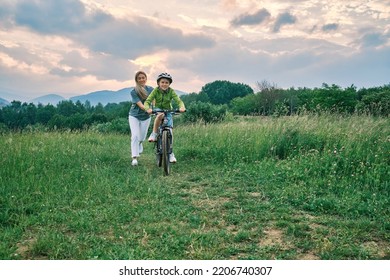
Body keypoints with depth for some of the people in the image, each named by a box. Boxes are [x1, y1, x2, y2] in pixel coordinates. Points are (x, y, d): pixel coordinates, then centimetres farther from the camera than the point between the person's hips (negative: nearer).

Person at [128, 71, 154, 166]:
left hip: (145, 117, 3)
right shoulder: (134, 92, -16)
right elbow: (140, 105, -25)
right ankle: (134, 158, -16)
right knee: (135, 136, -18)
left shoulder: (150, 89, -4)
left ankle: (139, 145, 48)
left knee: (142, 138, 12)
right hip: (134, 116, -3)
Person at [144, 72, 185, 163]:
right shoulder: (156, 90, -14)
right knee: (160, 115, -39)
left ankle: (170, 153, 7)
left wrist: (182, 107, -46)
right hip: (158, 110, -1)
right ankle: (154, 134, -22)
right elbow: (147, 101, -21)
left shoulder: (171, 91, -13)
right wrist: (148, 108, -43)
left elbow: (179, 101, -24)